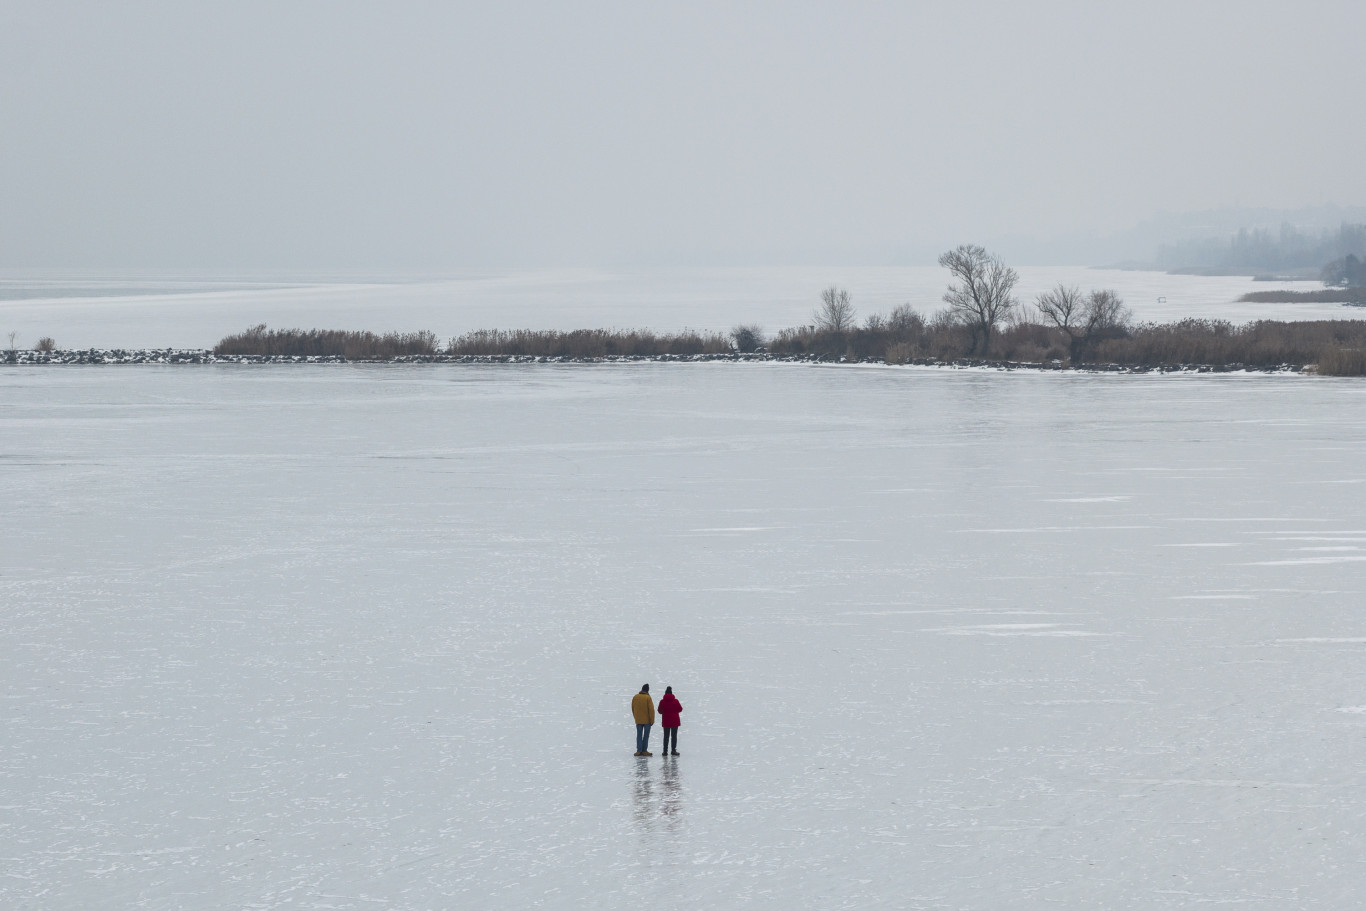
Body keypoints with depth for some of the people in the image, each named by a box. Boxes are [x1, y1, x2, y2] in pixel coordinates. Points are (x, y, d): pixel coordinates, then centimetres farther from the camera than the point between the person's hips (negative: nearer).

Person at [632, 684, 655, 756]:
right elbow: (651, 709, -14)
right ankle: (644, 750, 5)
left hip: (638, 720, 4)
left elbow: (633, 709, 10)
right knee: (646, 735, 6)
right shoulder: (647, 698, -13)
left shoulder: (635, 697, 2)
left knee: (639, 735, 9)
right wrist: (652, 720, -6)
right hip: (647, 720, -4)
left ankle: (639, 750, 3)